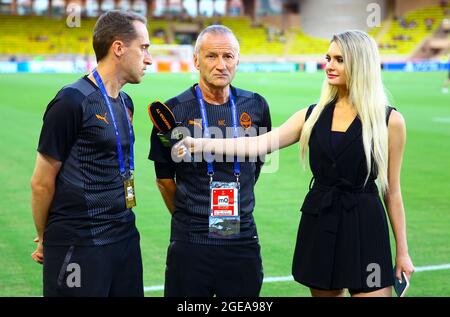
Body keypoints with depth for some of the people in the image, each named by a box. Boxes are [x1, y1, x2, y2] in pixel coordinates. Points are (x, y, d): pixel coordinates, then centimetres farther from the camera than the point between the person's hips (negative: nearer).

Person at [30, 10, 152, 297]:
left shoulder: (125, 103, 11)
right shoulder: (73, 101, -14)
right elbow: (42, 183, -9)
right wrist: (45, 240, 2)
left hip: (125, 237, 7)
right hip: (79, 247, -7)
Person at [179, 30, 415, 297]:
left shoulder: (389, 120, -3)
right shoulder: (313, 115, 5)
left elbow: (392, 190, 1)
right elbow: (259, 144, -4)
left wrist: (403, 251, 2)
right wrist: (201, 144, -16)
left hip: (364, 226, -3)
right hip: (318, 224, 3)